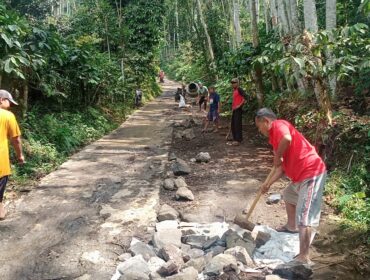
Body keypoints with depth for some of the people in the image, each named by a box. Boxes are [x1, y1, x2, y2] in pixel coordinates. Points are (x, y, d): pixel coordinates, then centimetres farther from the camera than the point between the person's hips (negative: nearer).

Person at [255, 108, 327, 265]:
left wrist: (277, 156, -17)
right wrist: (268, 184, 25)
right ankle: (291, 226, 53)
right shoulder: (275, 136, 21)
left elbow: (287, 139, -33)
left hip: (311, 173, -11)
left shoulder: (278, 125, -8)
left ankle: (303, 258, -10)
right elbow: (282, 166, 25)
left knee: (304, 217, -12)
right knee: (288, 195, 34)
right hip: (301, 175, 11)